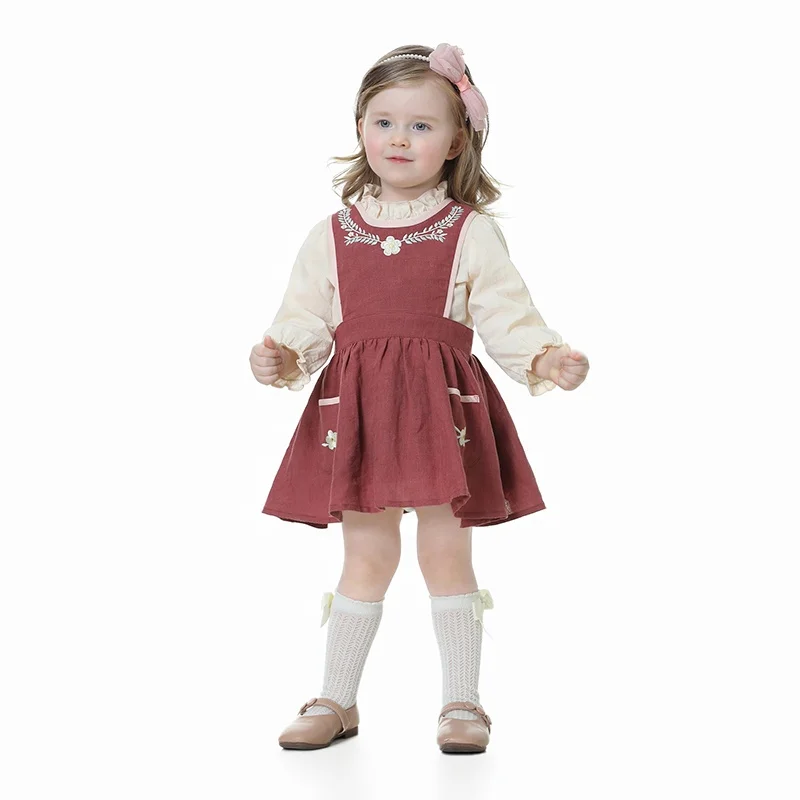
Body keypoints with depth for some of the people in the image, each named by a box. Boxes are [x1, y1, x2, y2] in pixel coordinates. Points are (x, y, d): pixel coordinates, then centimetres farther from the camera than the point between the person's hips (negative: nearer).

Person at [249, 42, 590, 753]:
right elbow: (307, 320, 6)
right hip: (357, 407, 2)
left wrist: (546, 359, -20)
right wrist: (283, 358, -14)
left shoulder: (472, 234, 2)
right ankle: (336, 701, 24)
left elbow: (508, 317, -2)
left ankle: (461, 703, 19)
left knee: (446, 551, 3)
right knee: (367, 555, 8)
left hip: (443, 406, -1)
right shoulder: (332, 235, 8)